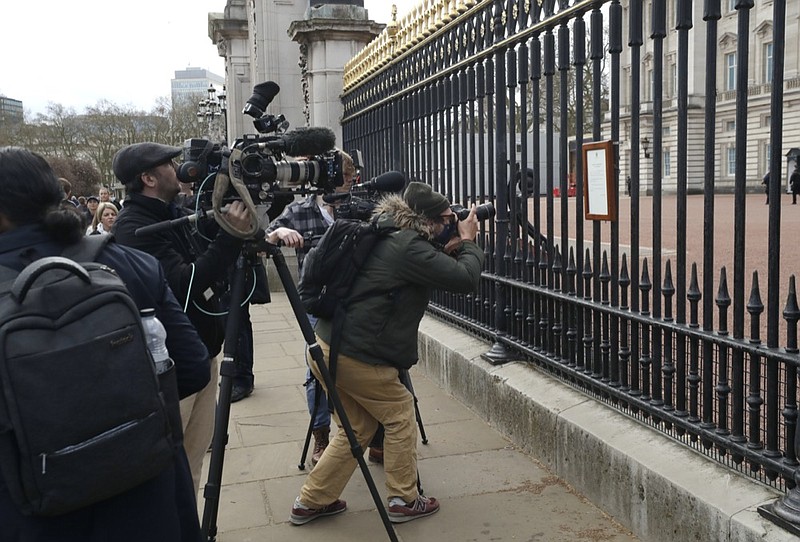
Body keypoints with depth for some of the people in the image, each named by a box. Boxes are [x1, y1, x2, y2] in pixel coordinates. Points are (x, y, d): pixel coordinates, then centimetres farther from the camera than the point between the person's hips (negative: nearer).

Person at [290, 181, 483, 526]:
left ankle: (311, 502, 26)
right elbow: (465, 280, -14)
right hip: (357, 355, -9)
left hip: (328, 346, 9)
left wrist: (451, 248, 12)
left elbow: (435, 271, 25)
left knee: (358, 427, 20)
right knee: (400, 416, 11)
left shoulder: (392, 238, 14)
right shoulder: (410, 247, -15)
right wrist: (468, 242, 2)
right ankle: (403, 501, 22)